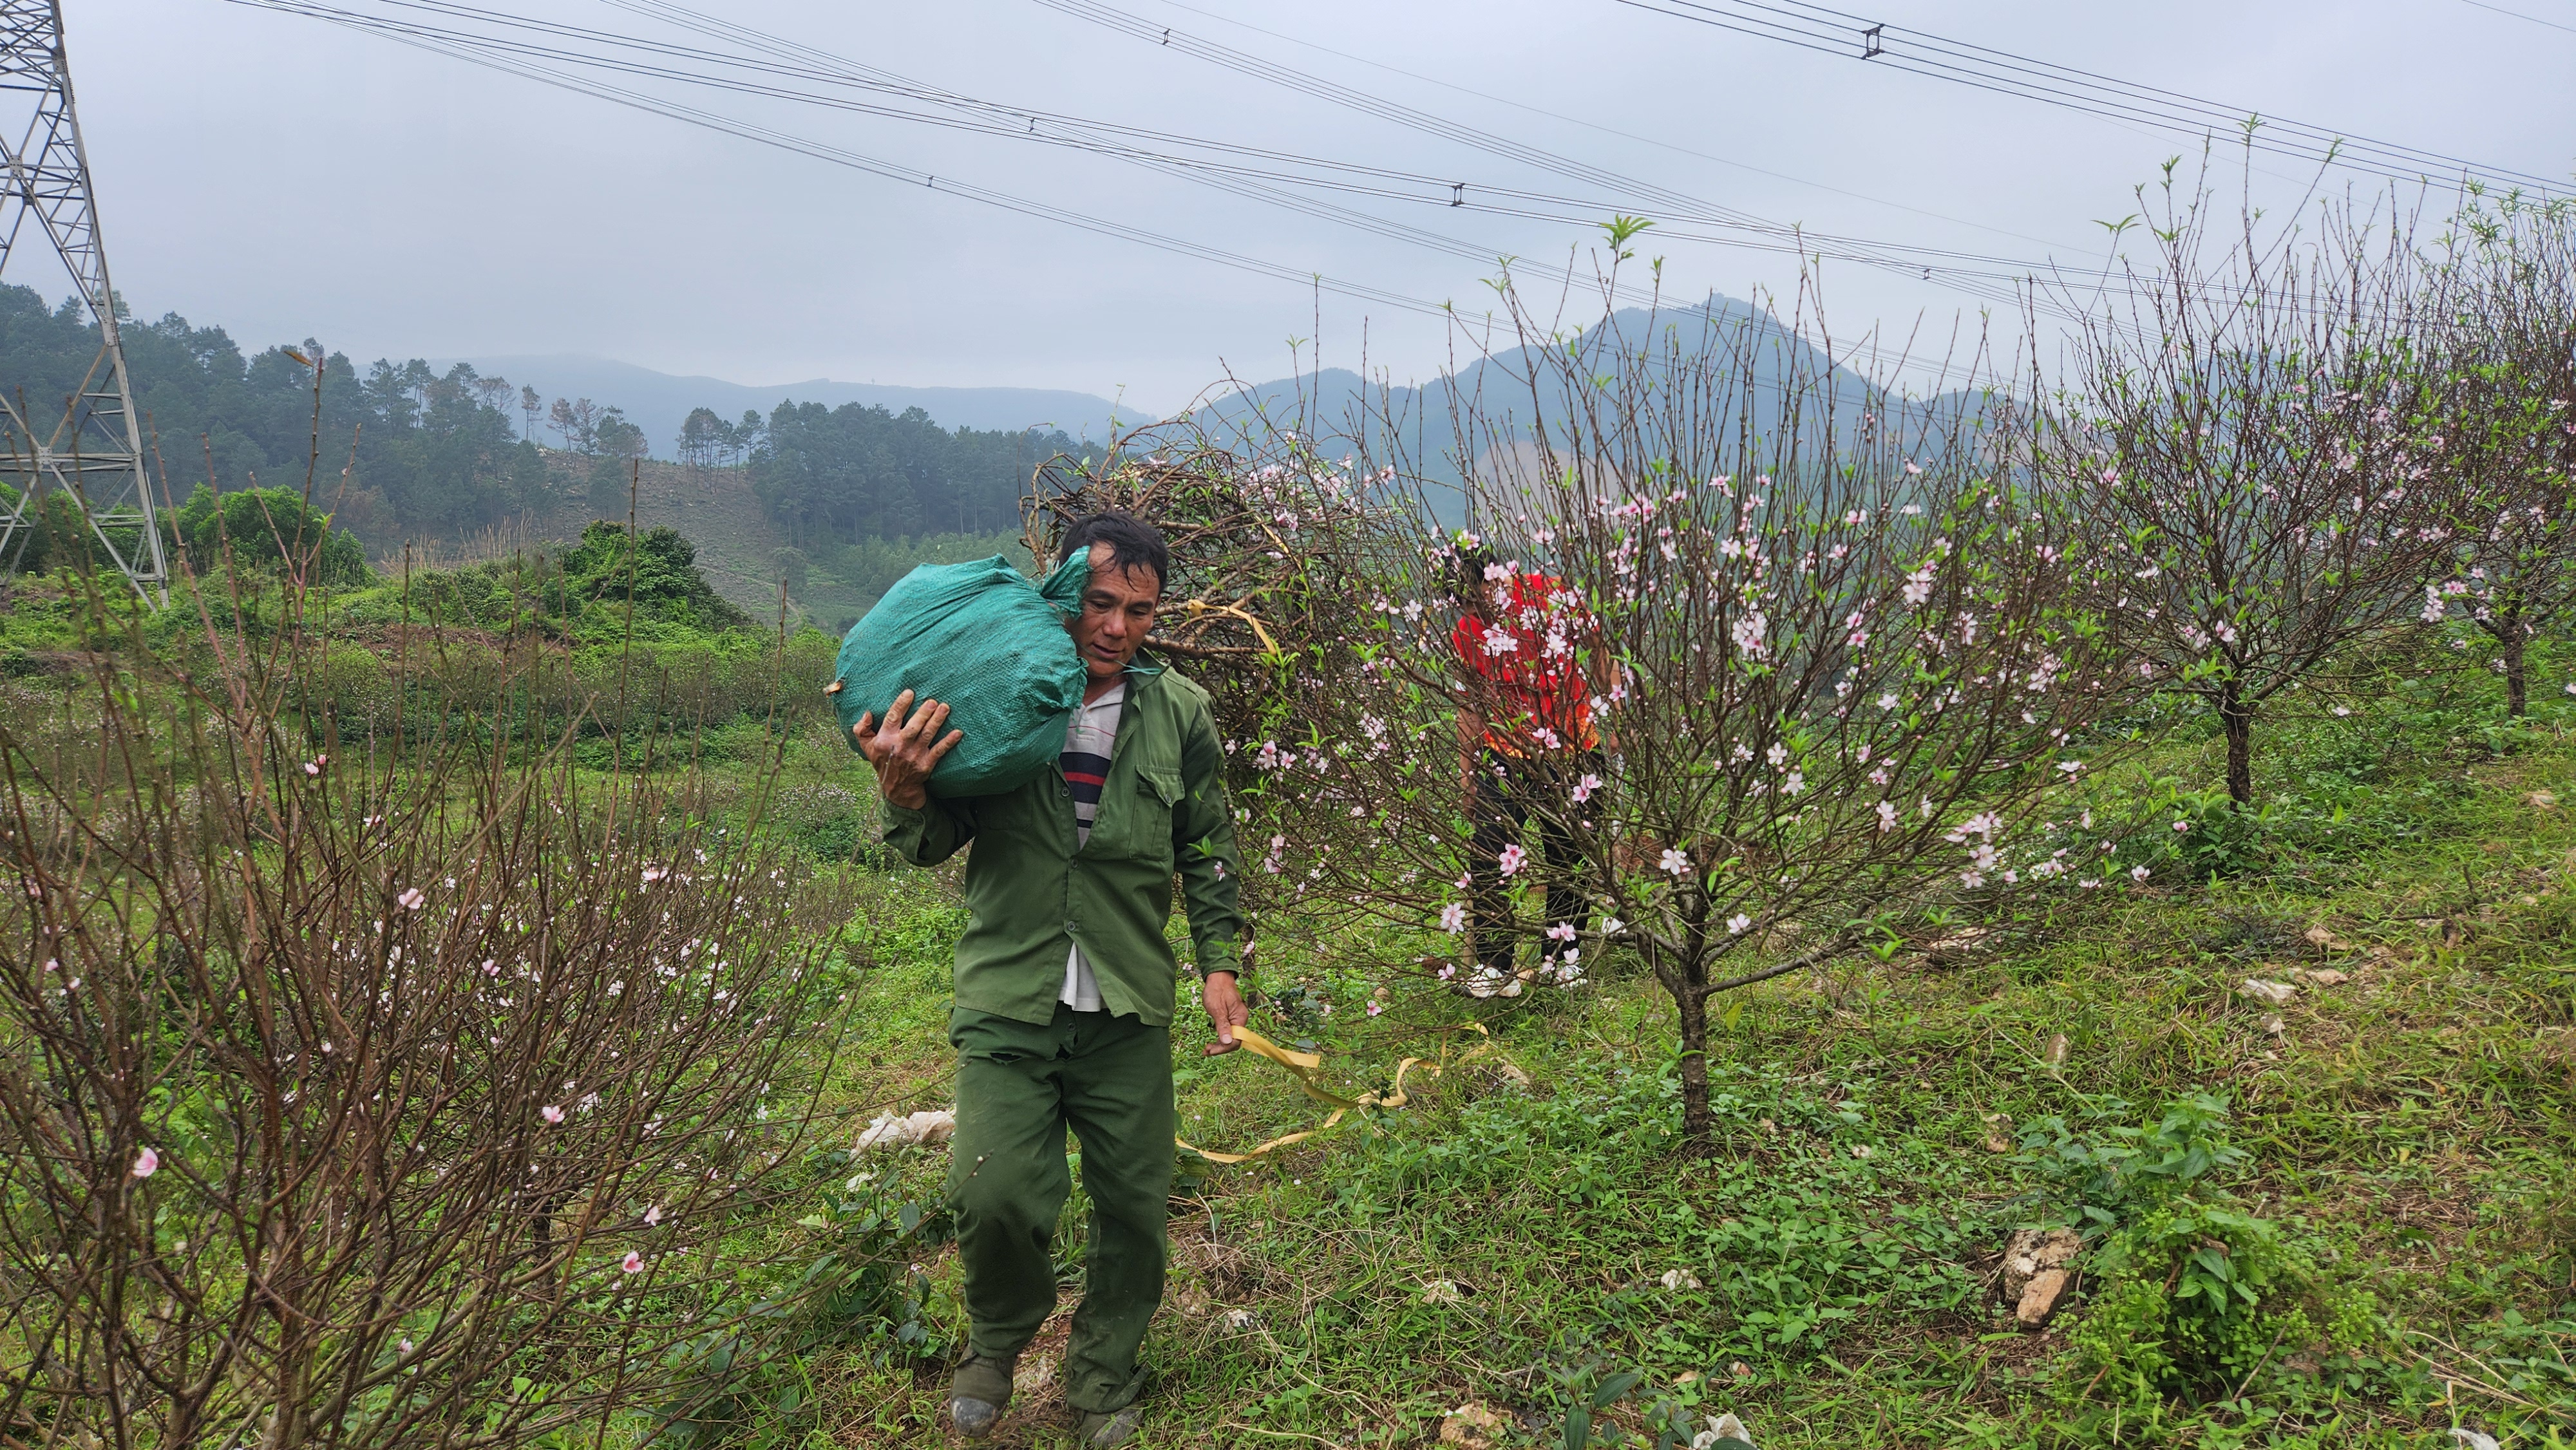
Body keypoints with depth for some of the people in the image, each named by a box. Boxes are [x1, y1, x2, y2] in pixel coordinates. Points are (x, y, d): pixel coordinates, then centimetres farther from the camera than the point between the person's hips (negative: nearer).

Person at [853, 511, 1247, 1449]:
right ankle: (1000, 1336, 24)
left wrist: (1219, 962, 8)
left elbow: (1209, 852, 13)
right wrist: (904, 793, -19)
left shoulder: (1179, 714, 2)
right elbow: (937, 846, 2)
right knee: (993, 1196, -12)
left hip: (1128, 1012, 2)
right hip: (1007, 1000, -2)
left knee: (1134, 1208, 8)